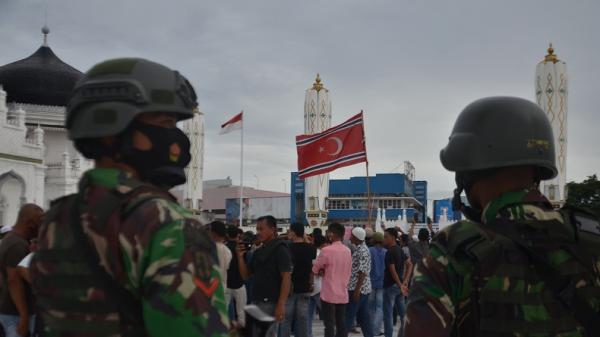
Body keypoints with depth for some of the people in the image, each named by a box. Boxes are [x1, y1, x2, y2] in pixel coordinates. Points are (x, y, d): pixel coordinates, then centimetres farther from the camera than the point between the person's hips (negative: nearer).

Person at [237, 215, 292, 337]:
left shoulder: (280, 249, -8)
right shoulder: (258, 251, 15)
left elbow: (286, 278, -15)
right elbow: (245, 275, 16)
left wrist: (281, 305, -22)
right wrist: (240, 257, -1)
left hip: (270, 303, -8)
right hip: (256, 302, 8)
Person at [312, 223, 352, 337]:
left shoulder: (326, 250, -13)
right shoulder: (347, 251, 7)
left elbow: (315, 269, -5)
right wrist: (328, 271, 8)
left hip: (329, 294, -6)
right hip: (343, 293, 6)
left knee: (329, 325, -2)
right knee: (341, 324, 9)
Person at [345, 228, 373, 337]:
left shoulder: (362, 251, -16)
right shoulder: (360, 249, 14)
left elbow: (362, 272, -20)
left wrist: (357, 290, -21)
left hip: (357, 289, -9)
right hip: (364, 289, 9)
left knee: (348, 317, -3)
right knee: (364, 317, 10)